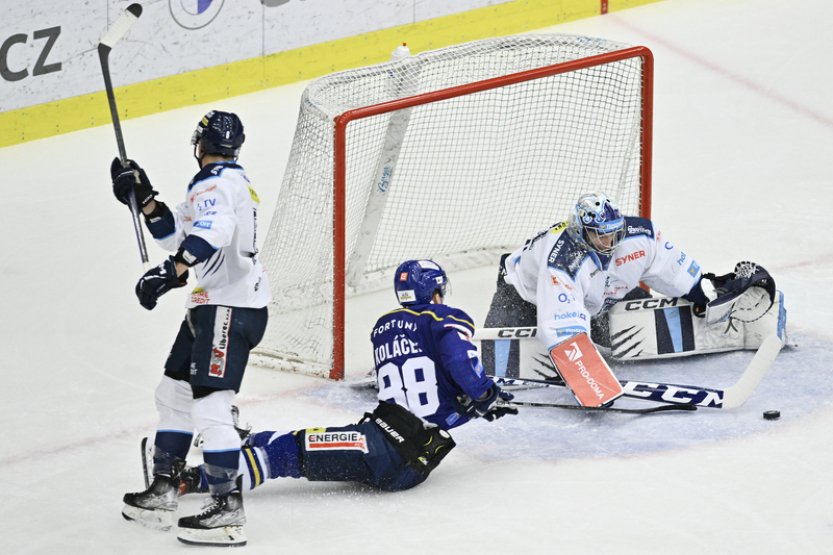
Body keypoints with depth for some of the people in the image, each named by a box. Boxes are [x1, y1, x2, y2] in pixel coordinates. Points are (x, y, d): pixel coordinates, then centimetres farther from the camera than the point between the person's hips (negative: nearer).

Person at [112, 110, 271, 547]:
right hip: (212, 305, 11)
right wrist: (143, 196, 13)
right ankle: (161, 494, 24)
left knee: (209, 405, -14)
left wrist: (172, 271, -44)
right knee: (174, 393, 17)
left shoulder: (214, 184, -13)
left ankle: (228, 508, -15)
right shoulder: (230, 179, 19)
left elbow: (214, 232, -35)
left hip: (231, 309, -11)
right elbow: (175, 234, 21)